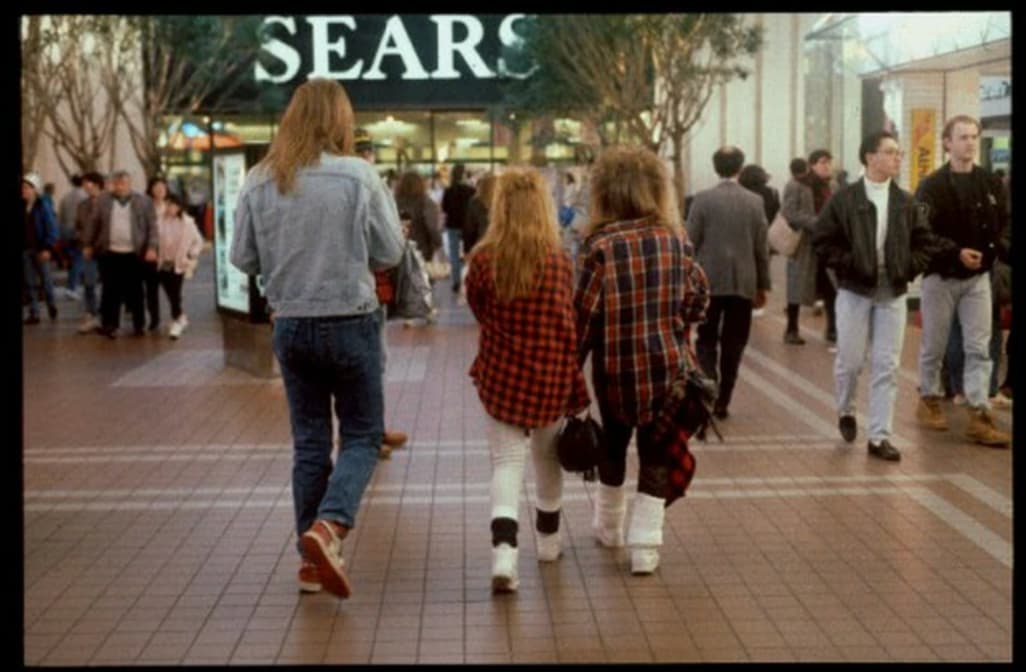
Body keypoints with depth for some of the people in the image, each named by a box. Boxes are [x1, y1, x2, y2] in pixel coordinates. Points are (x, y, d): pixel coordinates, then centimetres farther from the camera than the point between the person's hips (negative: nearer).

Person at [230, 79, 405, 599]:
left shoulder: (259, 181, -3)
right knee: (362, 435, 9)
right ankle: (329, 524, -14)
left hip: (291, 326, 4)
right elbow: (389, 252, -7)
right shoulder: (357, 175, -13)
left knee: (309, 441, 13)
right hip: (351, 323, -3)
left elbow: (242, 258, 3)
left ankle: (312, 559, 19)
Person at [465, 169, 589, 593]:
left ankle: (504, 549, -17)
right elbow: (569, 327, -9)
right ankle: (548, 539, 38)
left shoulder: (483, 259, -10)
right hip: (550, 376, 1)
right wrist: (576, 385, -3)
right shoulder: (559, 260, -11)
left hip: (500, 375, -1)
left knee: (507, 461, 2)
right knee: (547, 457, 20)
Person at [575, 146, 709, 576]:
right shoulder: (673, 239, -2)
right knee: (655, 454, 8)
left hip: (616, 365, -1)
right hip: (667, 363, 1)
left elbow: (585, 314, -11)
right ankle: (645, 546, 4)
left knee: (613, 446, 20)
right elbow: (693, 302, 2)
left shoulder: (600, 245, -10)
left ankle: (608, 527, 38)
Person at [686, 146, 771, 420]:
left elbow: (690, 243, -5)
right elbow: (761, 248, 3)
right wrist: (763, 285, 12)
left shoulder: (703, 199, -5)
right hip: (743, 283, 1)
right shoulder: (755, 201, 0)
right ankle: (722, 401, 11)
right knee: (733, 345, 9)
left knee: (706, 342, 6)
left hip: (709, 282, -1)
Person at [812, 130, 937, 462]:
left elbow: (924, 243, 10)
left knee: (886, 366, 2)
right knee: (850, 360, 4)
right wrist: (849, 265, -13)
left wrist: (909, 269, -3)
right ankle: (846, 411, 34)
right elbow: (823, 241, -5)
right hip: (855, 291, -3)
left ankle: (879, 436, 7)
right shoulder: (844, 199, -4)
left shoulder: (907, 203, 6)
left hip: (893, 294, 3)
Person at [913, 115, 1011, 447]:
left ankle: (979, 417, 0)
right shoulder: (932, 186, -8)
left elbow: (1003, 226, 8)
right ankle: (929, 401, 29)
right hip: (940, 277, -3)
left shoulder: (991, 184, 4)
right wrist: (956, 252, -26)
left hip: (978, 277, 3)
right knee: (934, 345, 10)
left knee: (979, 349, -1)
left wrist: (1003, 249, -12)